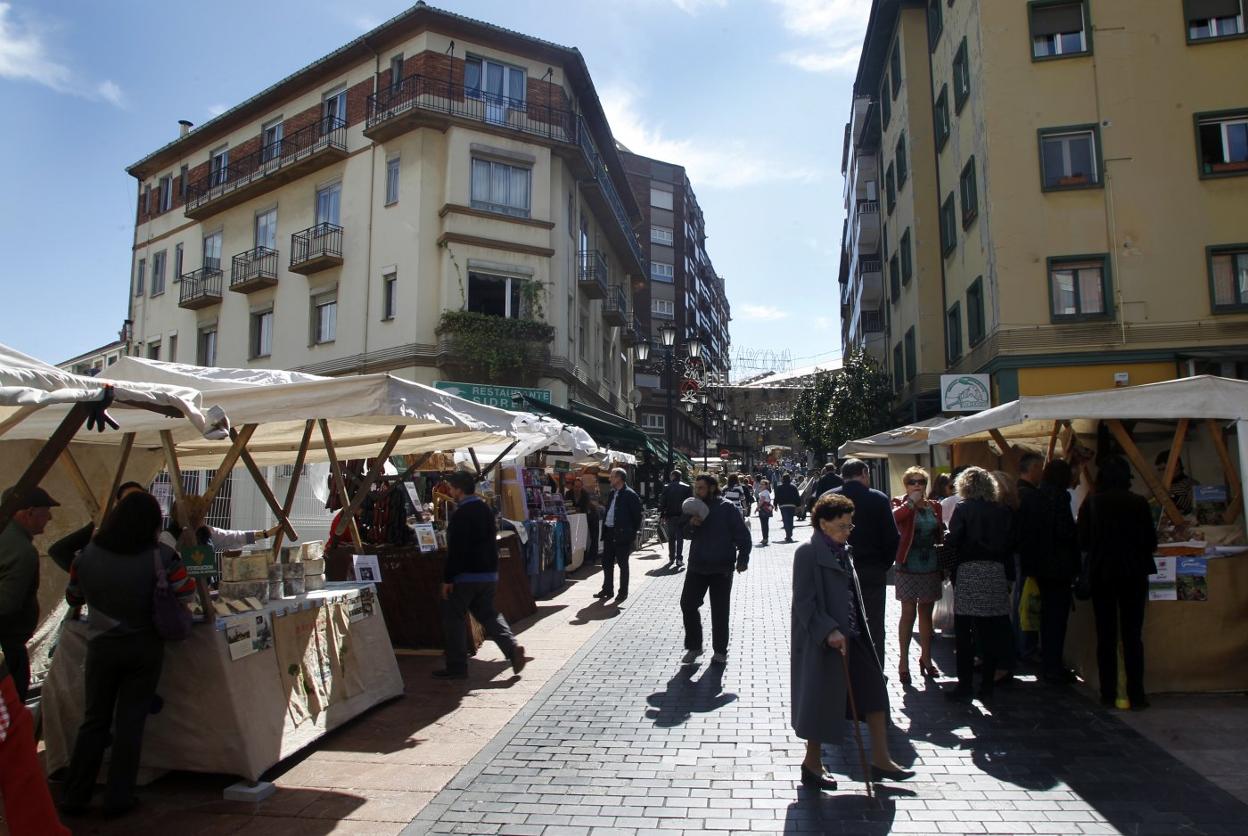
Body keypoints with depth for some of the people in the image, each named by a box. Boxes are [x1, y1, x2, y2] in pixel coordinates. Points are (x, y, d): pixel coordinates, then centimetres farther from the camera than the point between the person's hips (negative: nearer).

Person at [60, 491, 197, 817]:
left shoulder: (87, 556, -5)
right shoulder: (161, 557, -14)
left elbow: (73, 598, 9)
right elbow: (187, 593, -6)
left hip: (101, 647, 2)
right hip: (146, 649, -2)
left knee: (94, 720, 16)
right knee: (130, 722, 8)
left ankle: (75, 797, 22)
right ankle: (118, 798, 15)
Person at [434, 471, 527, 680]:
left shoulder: (460, 514, -17)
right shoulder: (486, 509, 10)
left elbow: (455, 550, -21)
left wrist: (448, 578, -16)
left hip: (466, 576, -8)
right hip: (489, 574, 8)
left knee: (453, 617, 6)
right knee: (487, 614, 17)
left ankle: (457, 666, 11)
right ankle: (512, 648, 0)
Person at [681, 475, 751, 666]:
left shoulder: (728, 508, -8)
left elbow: (743, 535, -9)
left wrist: (742, 559, -19)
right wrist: (691, 525, -8)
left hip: (721, 568, -5)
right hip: (696, 566, 5)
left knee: (720, 611, 5)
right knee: (688, 604, 2)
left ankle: (720, 650, 18)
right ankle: (693, 646, 18)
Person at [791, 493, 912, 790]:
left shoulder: (843, 551, 10)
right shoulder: (808, 553, -16)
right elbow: (804, 601, -20)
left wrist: (858, 627, 14)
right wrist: (829, 631, -27)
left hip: (851, 636, 8)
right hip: (823, 641, -8)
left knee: (874, 689, 10)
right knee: (821, 699, 4)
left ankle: (880, 759, 23)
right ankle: (812, 763, 22)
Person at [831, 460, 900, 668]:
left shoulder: (827, 498, -3)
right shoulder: (879, 499, -8)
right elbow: (893, 538, -8)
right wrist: (884, 565, 6)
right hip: (873, 572, -2)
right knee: (873, 629, 9)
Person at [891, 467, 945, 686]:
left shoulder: (934, 506, 11)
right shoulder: (901, 503, -3)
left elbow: (940, 535, 18)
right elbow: (893, 517, -26)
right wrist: (911, 502, -19)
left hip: (931, 566, 5)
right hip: (908, 566, -4)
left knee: (926, 612, 13)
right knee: (908, 613, -2)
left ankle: (926, 658, 25)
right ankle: (904, 661, 7)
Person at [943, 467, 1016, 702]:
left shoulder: (963, 509, -6)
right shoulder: (1003, 511, 5)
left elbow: (952, 542, -13)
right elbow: (1010, 545, 6)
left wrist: (946, 537, 9)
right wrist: (1008, 575, 12)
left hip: (968, 574, -4)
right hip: (996, 574, 4)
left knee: (964, 634, 3)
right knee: (992, 633, 11)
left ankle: (964, 687, 4)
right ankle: (987, 686, 18)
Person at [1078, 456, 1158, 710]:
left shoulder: (1091, 503, -5)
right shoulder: (1139, 503, -7)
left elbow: (1083, 541, -2)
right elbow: (1151, 542, -2)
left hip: (1101, 574, 0)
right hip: (1134, 573, 0)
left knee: (1106, 635, 8)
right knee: (1132, 635, 6)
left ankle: (1108, 694, 11)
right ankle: (1136, 696, 7)